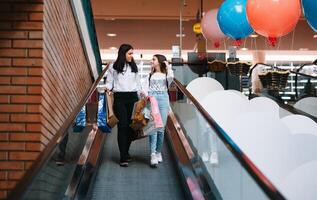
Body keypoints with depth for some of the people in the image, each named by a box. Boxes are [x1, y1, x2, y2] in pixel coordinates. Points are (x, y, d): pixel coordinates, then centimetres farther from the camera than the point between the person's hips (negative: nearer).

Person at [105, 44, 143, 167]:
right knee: (122, 126, -8)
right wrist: (108, 89, -14)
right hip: (120, 98, -4)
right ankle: (123, 158, -7)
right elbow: (109, 82, 6)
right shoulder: (113, 67, 4)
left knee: (131, 126, 2)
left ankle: (126, 152, 19)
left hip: (132, 97, 4)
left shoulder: (134, 67, 14)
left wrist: (141, 94, 11)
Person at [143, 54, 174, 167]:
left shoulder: (166, 75, 12)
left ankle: (158, 152, 11)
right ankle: (153, 155, -17)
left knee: (161, 128, -2)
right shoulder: (150, 75, 21)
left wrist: (168, 66, 3)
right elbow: (146, 88, 10)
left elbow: (171, 77, -12)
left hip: (163, 99, -1)